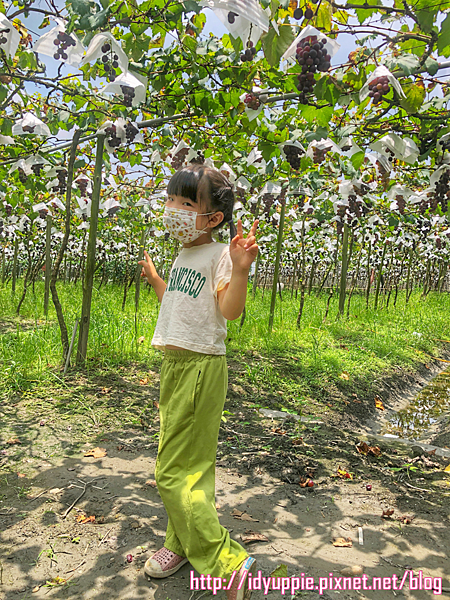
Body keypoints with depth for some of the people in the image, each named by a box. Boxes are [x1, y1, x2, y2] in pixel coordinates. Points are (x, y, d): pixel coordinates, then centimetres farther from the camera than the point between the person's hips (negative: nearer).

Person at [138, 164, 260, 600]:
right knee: (188, 463, 19)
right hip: (174, 363, 9)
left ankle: (226, 563, 5)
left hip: (200, 366, -9)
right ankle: (181, 544, 35)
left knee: (175, 471, -6)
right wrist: (154, 278, 35)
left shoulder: (219, 254, -11)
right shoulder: (182, 256, 15)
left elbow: (229, 310, -22)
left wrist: (240, 270, -37)